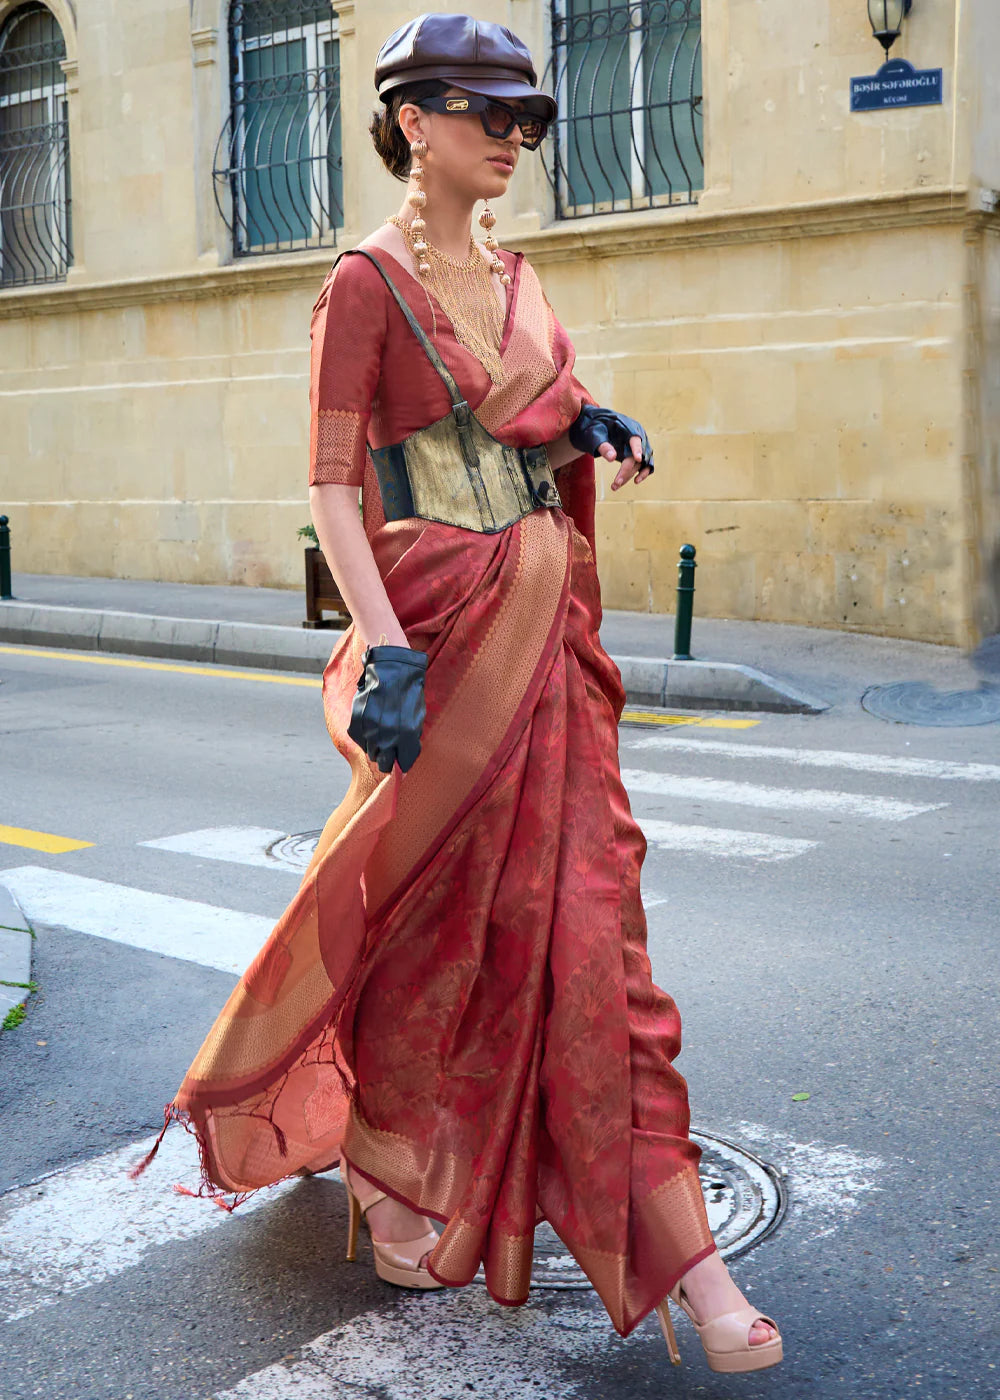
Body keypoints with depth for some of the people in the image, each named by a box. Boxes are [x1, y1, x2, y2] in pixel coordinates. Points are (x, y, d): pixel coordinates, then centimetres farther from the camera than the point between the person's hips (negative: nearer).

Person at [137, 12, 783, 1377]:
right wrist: (387, 646, -23)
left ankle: (675, 1245, 9)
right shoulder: (367, 281, -5)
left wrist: (591, 434, 4)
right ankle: (381, 1161, 33)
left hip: (549, 626, 6)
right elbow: (331, 486, -11)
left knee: (586, 911, 3)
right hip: (440, 622, -6)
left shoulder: (516, 277, 15)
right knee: (433, 905, 5)